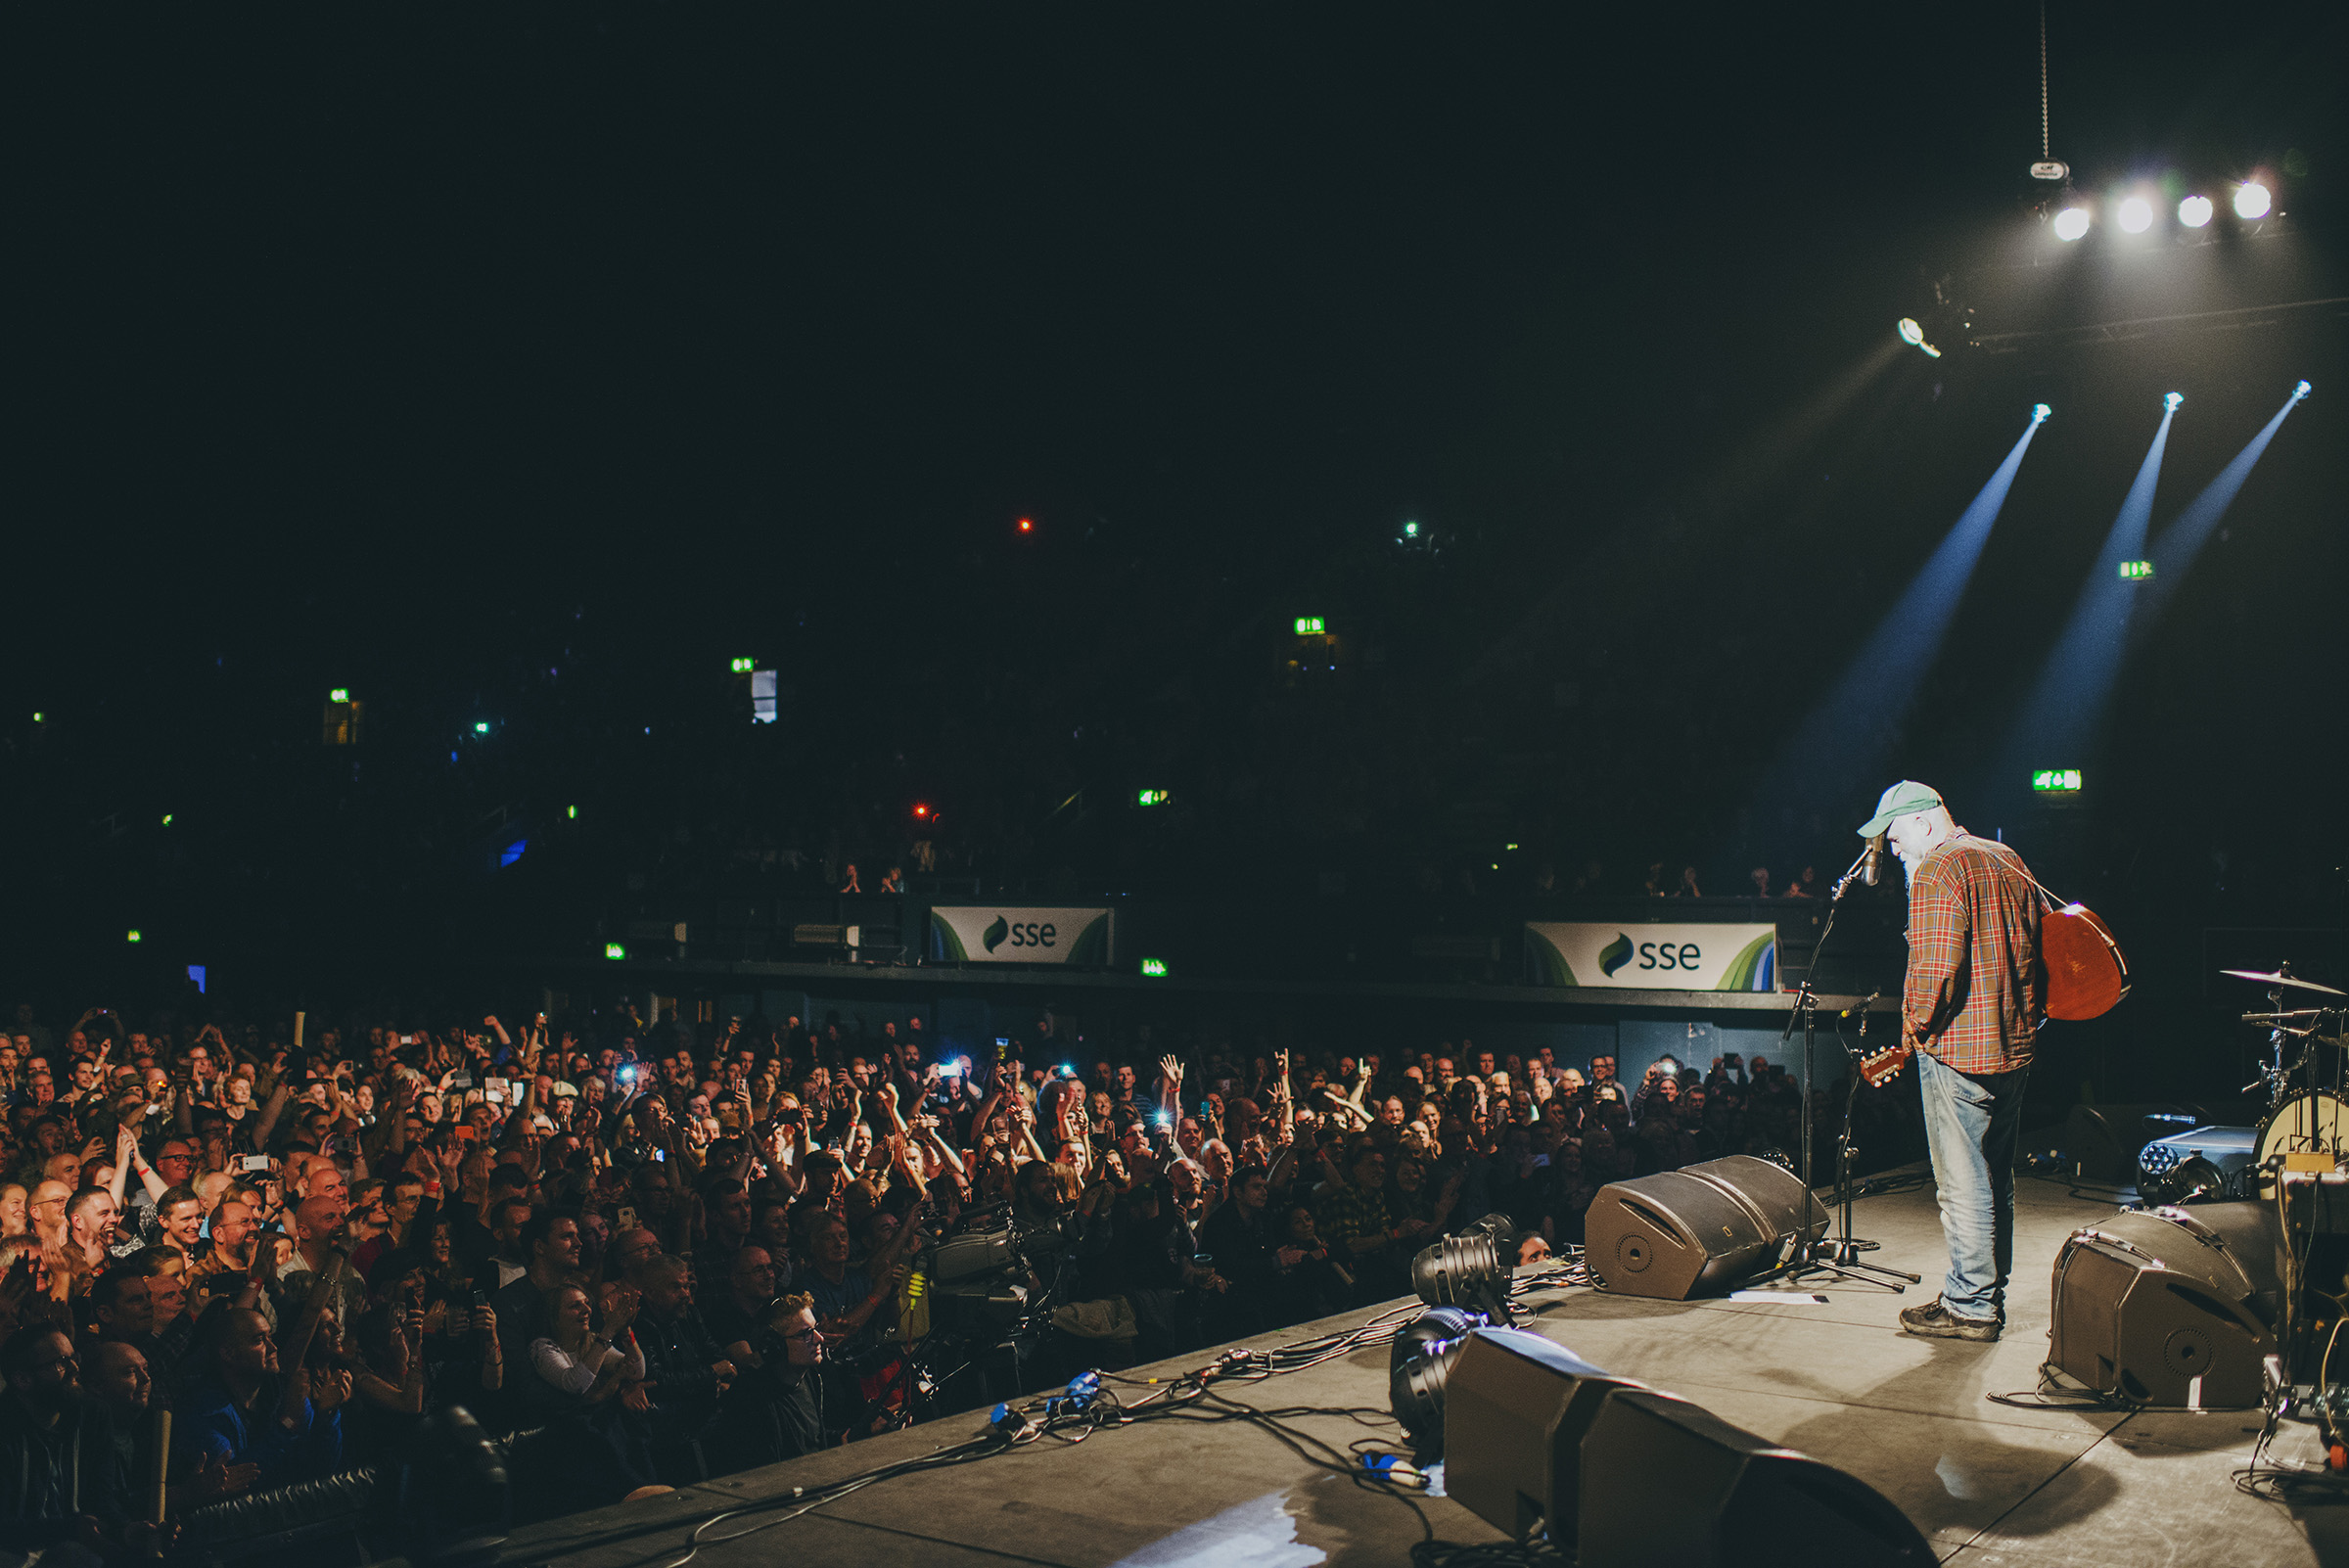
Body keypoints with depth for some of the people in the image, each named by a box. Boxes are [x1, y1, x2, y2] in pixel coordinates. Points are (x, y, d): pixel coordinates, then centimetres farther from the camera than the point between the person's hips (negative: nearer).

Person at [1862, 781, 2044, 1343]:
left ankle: (1970, 1305, 3)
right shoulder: (2009, 862, 14)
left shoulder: (1937, 870, -13)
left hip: (1957, 1049, -9)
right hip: (2014, 1046, 9)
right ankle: (1990, 1292, 24)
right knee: (1997, 1179, 16)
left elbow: (1934, 965, -22)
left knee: (1963, 1183, -2)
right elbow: (2037, 951, 18)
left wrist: (1914, 1029, -9)